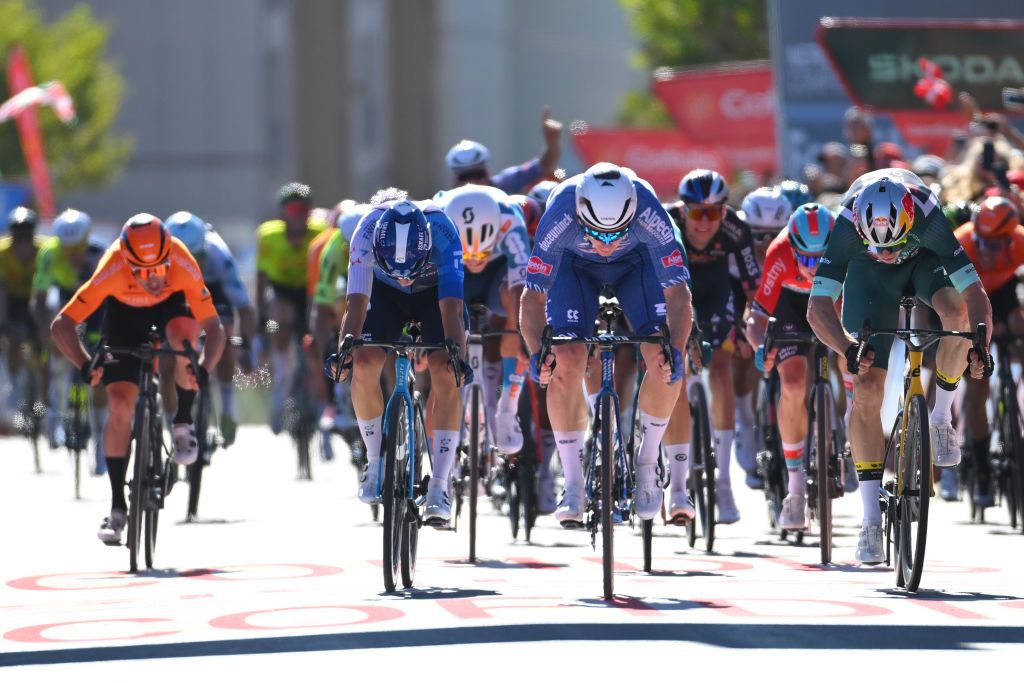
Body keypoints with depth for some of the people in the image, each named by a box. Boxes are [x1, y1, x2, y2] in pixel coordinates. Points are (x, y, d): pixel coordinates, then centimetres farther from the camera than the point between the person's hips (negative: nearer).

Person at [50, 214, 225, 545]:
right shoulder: (111, 272, -37)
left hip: (171, 303, 0)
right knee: (120, 403, -13)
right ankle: (117, 505, -2)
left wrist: (203, 369, -50)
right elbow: (61, 325, -33)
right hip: (124, 310, 0)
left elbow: (214, 327, -32)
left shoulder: (184, 266, -37)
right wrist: (86, 366, -48)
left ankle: (183, 424, -10)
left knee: (185, 336, -36)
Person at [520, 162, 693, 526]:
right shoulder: (559, 218, -39)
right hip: (575, 264, 0)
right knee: (566, 361, -18)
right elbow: (534, 296, -34)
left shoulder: (649, 215, -39)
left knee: (662, 360, -18)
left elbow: (677, 292, -36)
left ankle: (648, 460, 5)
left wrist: (676, 351, -51)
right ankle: (573, 486, -8)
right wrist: (536, 353, -49)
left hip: (636, 261, 0)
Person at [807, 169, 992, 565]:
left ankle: (941, 418, -9)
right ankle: (871, 518, -5)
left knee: (957, 311, -34)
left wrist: (980, 344, -57)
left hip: (925, 259, 0)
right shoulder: (846, 228, -38)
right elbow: (818, 308, -40)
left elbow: (975, 293, -40)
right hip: (868, 273, 0)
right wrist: (848, 349, -58)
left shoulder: (928, 219, -39)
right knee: (867, 390, -12)